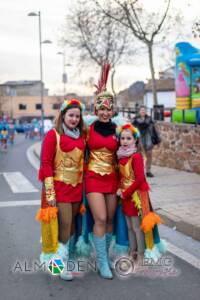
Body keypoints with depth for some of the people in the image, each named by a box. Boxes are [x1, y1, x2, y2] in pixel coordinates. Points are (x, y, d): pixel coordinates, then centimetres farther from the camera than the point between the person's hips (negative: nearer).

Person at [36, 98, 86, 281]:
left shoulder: (81, 136, 9)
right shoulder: (53, 135, -7)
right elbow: (46, 163, -10)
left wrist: (84, 186, 11)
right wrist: (49, 192, -14)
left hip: (77, 186, 5)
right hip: (61, 186, -5)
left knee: (72, 223, 13)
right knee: (65, 224, -8)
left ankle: (70, 256, 29)